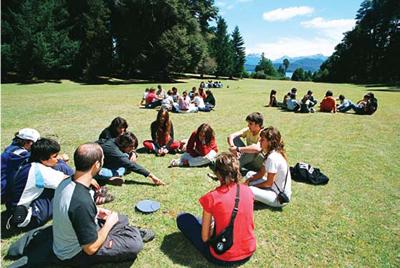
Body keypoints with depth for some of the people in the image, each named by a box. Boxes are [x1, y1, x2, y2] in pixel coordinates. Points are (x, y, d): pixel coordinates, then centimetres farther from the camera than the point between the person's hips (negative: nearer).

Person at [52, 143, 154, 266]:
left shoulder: (67, 182, -12)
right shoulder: (82, 202, -39)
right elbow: (91, 248, -30)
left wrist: (95, 211, 1)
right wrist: (109, 223, -15)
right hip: (73, 255, -8)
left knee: (122, 219, 16)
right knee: (135, 244, -12)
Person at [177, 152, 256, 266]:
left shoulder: (211, 197, -18)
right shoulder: (247, 190, -6)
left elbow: (205, 238, -11)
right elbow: (251, 224, 7)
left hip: (222, 259, -5)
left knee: (183, 219, 7)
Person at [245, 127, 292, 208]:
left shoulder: (273, 158, -26)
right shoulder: (272, 153, 4)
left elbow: (268, 183, -20)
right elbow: (261, 173, 10)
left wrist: (251, 185, -8)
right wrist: (249, 180, -6)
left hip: (280, 198, -10)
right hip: (276, 188, 10)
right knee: (249, 174, 14)